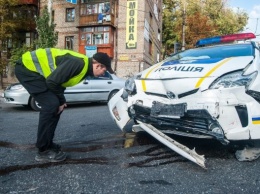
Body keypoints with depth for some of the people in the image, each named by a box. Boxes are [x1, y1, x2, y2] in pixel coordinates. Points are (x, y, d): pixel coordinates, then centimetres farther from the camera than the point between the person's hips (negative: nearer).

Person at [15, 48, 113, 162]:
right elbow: (52, 81, -26)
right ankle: (43, 151, -6)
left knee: (56, 105, 6)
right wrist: (61, 101, -12)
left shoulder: (84, 67, 6)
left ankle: (47, 145, 17)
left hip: (34, 69, 10)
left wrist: (61, 101, 3)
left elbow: (60, 82, 14)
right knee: (51, 104, -17)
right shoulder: (78, 63, -26)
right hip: (27, 67, -10)